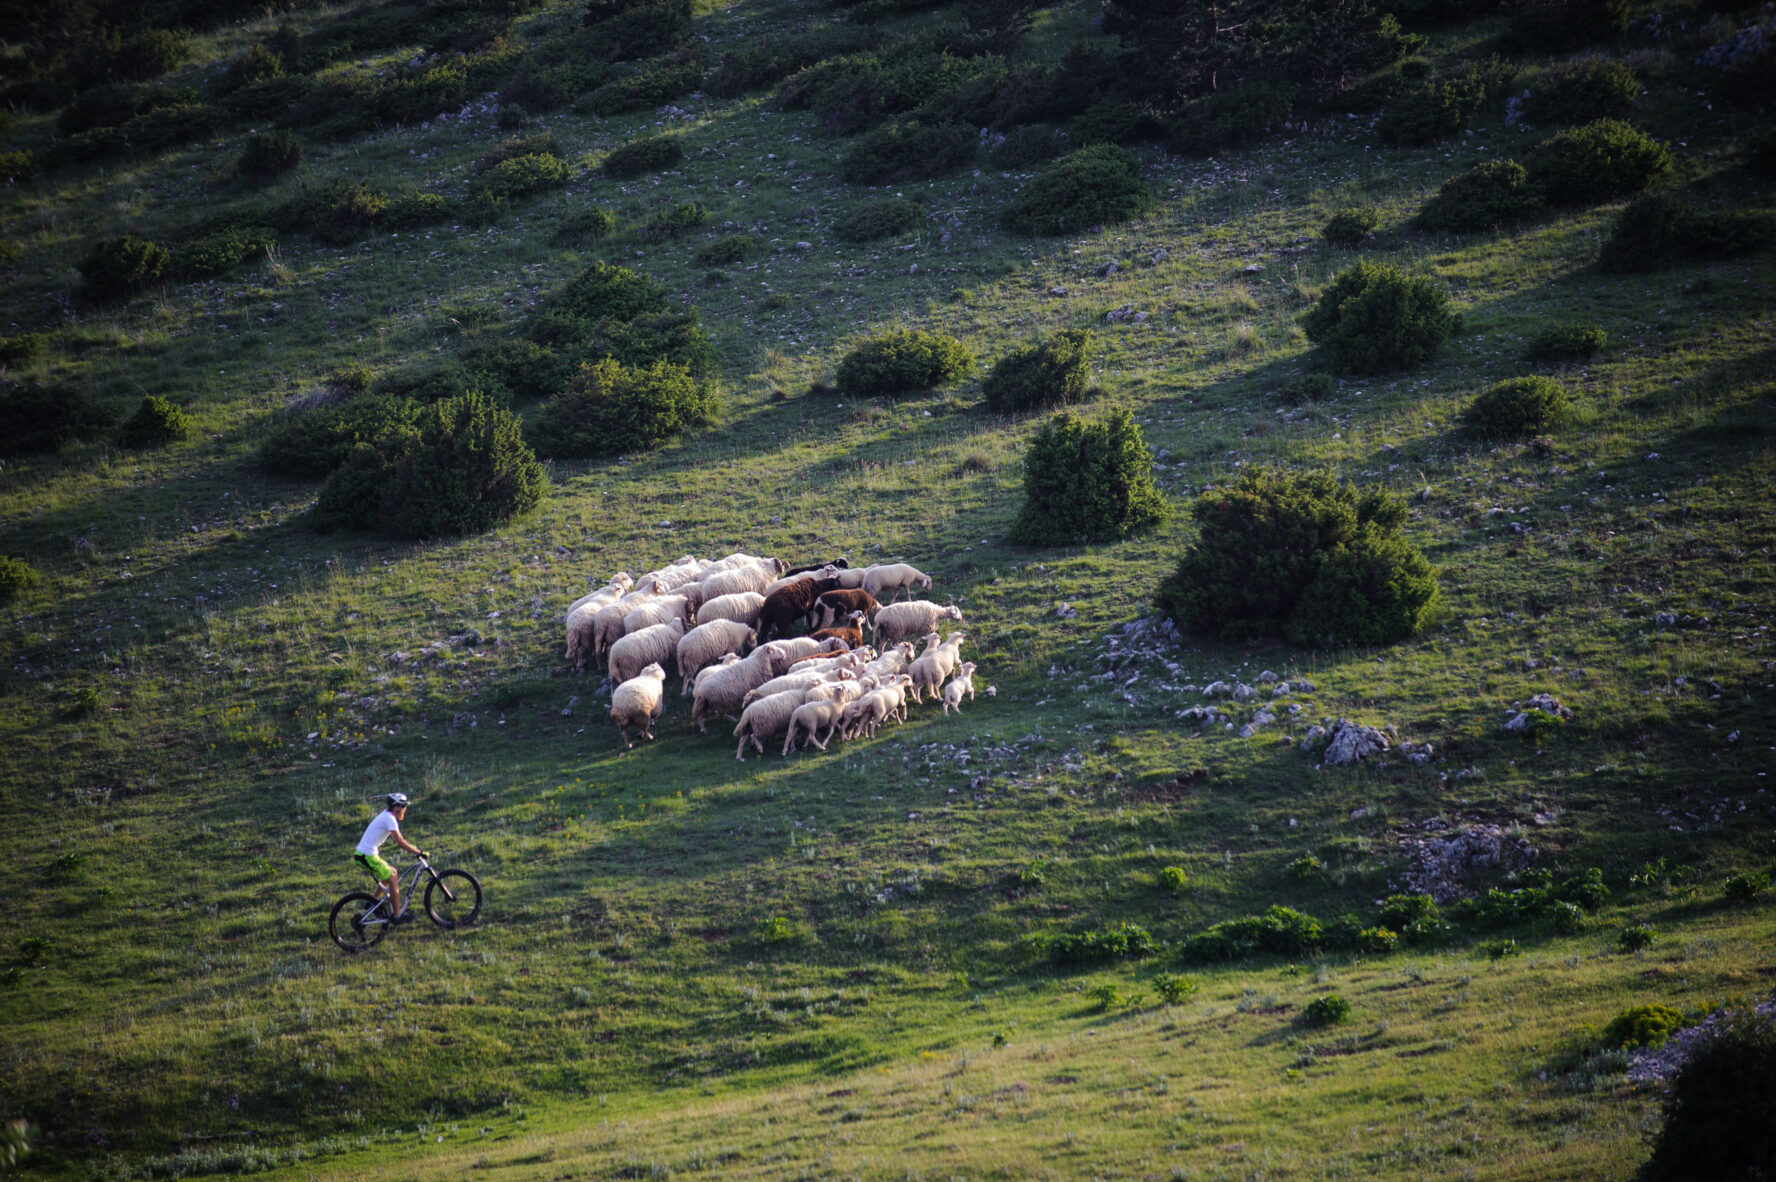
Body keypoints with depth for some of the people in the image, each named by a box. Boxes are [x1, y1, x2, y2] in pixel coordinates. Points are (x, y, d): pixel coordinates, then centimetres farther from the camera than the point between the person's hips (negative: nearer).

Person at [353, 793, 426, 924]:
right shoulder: (389, 819, -16)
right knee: (393, 880, -4)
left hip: (363, 854, 10)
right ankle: (397, 916, 1)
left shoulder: (386, 815, 14)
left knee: (392, 872, 21)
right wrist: (419, 852, -15)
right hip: (367, 856, -10)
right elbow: (400, 842, -21)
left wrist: (415, 848, 18)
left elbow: (399, 840, 24)